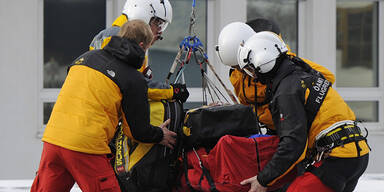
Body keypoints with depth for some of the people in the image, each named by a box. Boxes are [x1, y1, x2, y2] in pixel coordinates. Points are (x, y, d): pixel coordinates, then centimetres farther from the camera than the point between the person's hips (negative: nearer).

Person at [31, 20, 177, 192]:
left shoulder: (86, 57, 15)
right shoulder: (134, 79, -2)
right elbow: (138, 130, 1)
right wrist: (160, 136, 21)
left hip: (53, 139, 6)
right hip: (87, 146, -6)